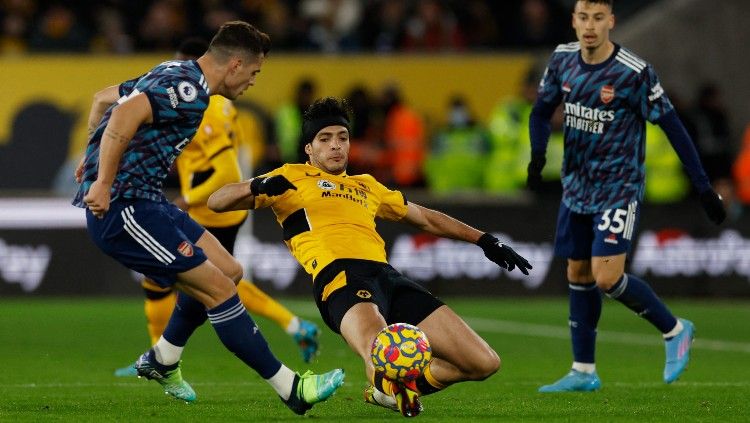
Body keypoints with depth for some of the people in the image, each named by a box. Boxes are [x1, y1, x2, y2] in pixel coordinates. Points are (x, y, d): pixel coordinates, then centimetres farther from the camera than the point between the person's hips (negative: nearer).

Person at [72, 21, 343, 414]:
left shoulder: (172, 74, 16)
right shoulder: (191, 92, -17)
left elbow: (102, 98, 27)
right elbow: (126, 113, -32)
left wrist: (94, 158, 33)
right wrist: (103, 183, -30)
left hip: (145, 201, 10)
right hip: (123, 209, -10)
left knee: (228, 270, 13)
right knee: (219, 290, -10)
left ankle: (162, 361, 26)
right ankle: (292, 389, -6)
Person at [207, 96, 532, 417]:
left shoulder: (366, 186, 37)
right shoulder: (293, 177, 21)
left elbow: (426, 218, 48)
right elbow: (216, 202, 14)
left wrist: (484, 240, 42)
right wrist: (259, 186, -7)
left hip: (388, 277, 7)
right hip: (340, 277, -7)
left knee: (484, 363, -2)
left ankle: (391, 388, 16)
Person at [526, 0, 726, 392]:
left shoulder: (634, 72, -19)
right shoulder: (563, 59, -2)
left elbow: (671, 124, -13)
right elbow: (541, 110, 12)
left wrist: (703, 186, -13)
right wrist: (538, 154, -7)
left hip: (618, 188, -6)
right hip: (577, 185, 6)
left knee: (607, 278, -16)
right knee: (578, 275, 10)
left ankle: (675, 330, 6)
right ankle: (583, 372, 20)